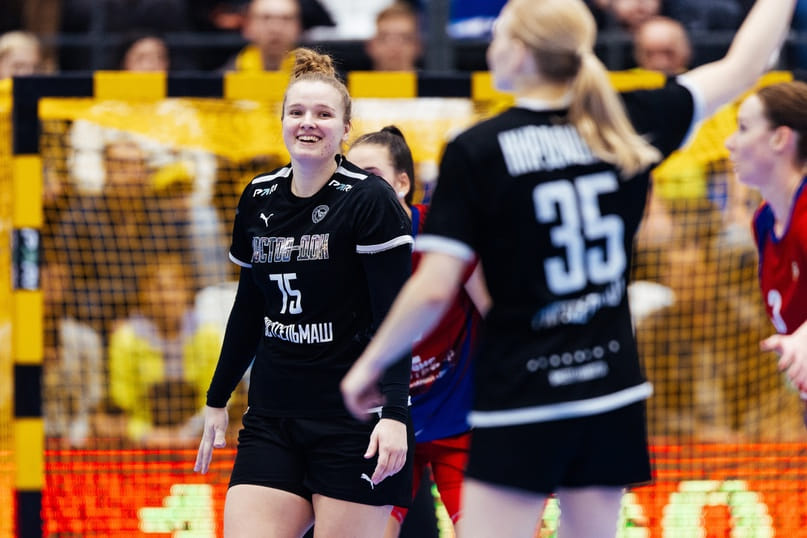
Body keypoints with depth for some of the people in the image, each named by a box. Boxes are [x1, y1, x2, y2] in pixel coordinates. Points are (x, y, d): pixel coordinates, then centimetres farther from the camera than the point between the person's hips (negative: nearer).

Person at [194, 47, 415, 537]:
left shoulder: (370, 199, -9)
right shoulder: (258, 199, 9)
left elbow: (395, 317, -13)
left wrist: (394, 414, -22)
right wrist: (217, 400, 21)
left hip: (355, 422, -5)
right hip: (271, 420, 5)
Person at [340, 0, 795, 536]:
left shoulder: (475, 151, -10)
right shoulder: (628, 126, 1)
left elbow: (434, 291, -12)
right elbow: (742, 66, 14)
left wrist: (370, 363, 2)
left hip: (520, 400, -5)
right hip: (613, 393, 5)